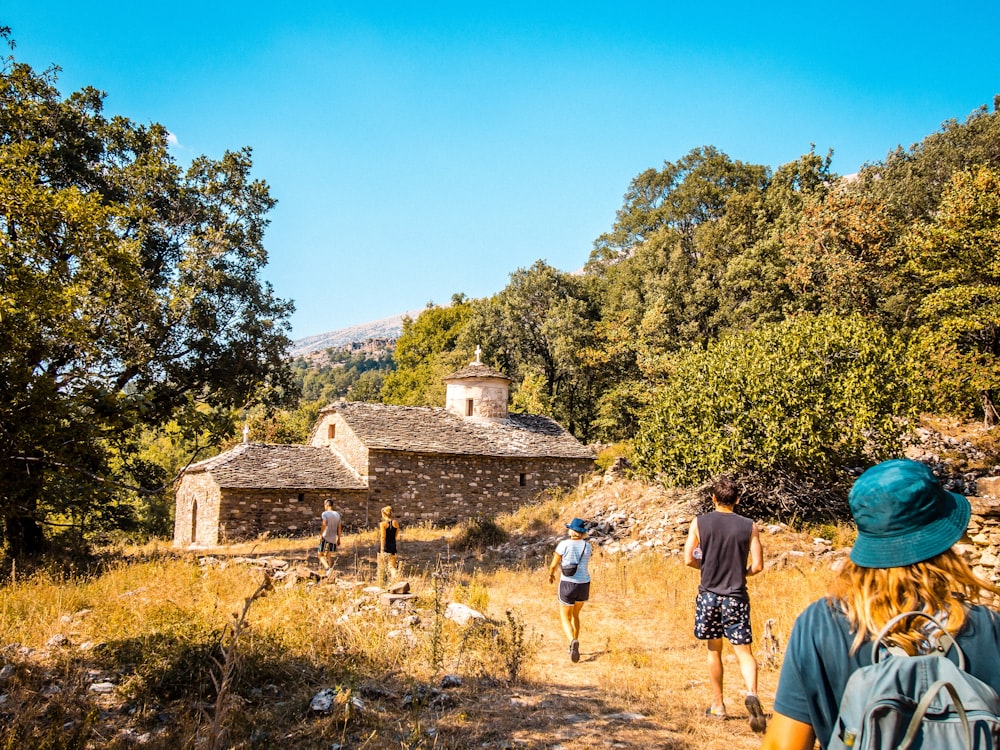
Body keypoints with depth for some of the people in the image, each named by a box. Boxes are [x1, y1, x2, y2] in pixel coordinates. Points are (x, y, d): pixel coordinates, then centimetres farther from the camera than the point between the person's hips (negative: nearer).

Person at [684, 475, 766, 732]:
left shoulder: (699, 523, -4)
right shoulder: (749, 526, -3)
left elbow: (689, 559, -7)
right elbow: (757, 565, -4)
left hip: (709, 595, 1)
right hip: (736, 597, -1)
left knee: (714, 650, 15)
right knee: (744, 651, 3)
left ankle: (718, 705, 21)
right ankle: (751, 694, -22)